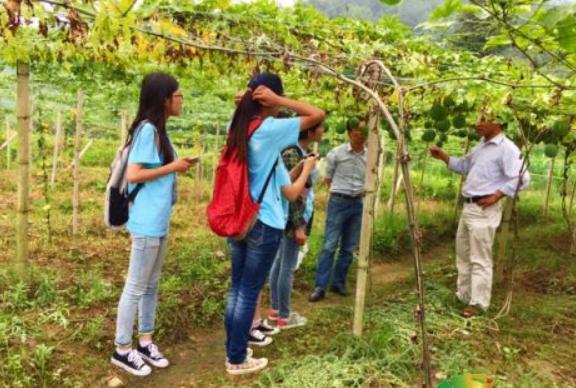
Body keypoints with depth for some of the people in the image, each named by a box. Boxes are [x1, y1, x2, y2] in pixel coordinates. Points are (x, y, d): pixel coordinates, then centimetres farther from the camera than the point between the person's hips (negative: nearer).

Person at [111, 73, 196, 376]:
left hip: (159, 221, 9)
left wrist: (178, 166, 4)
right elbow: (133, 174, -21)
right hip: (147, 222, -9)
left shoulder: (159, 129, 11)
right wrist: (173, 167, -16)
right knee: (136, 287, 3)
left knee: (151, 284, 17)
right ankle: (122, 349, 19)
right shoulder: (147, 129, -16)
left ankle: (144, 342, 30)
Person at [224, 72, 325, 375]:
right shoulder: (271, 129, -14)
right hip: (264, 224, -7)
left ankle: (233, 351, 28)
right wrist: (278, 101, -14)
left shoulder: (238, 129, 7)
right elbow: (318, 114, -13)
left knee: (237, 287, 15)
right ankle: (237, 360, 17)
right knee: (249, 292, 4)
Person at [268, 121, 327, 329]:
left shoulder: (302, 152, 10)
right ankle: (284, 316, 12)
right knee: (288, 267, 0)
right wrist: (299, 226, -21)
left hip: (296, 217, 10)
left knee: (280, 262, 16)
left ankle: (275, 309, 28)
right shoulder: (292, 153, -18)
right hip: (293, 218, -10)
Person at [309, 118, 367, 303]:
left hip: (358, 204, 4)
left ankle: (339, 283, 21)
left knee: (349, 248, 8)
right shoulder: (336, 153, -5)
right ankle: (320, 287, -4)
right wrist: (341, 190, 3)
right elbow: (328, 179, 4)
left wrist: (365, 191, 2)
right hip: (338, 201, -4)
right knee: (330, 245, -8)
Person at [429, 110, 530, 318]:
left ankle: (477, 303, 9)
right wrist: (442, 156, 13)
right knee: (463, 254, 18)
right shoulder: (481, 146, 14)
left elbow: (522, 178, -20)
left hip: (484, 210, -10)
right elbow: (463, 166, 26)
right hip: (468, 207, 10)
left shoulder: (506, 148, -14)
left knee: (480, 259, -2)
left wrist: (496, 196, -19)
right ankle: (464, 295, 32)